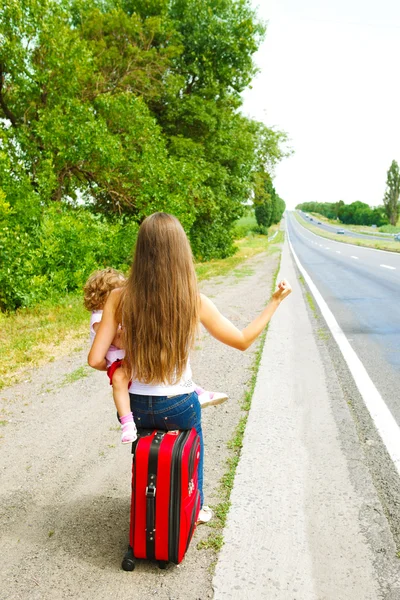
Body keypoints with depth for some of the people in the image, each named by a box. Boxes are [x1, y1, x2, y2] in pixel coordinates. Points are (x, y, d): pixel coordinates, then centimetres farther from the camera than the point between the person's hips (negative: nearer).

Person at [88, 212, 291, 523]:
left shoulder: (119, 298, -16)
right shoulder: (195, 302, -18)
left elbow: (96, 360, -15)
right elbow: (243, 340, -6)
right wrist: (275, 301, 5)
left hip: (135, 407, 1)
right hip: (178, 407, -1)